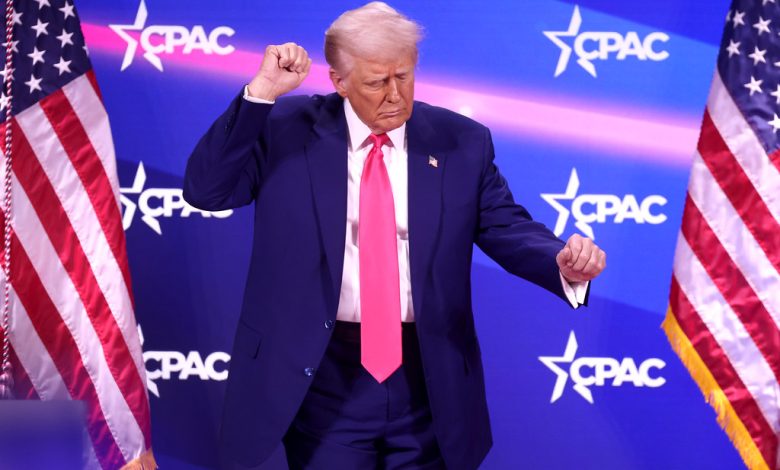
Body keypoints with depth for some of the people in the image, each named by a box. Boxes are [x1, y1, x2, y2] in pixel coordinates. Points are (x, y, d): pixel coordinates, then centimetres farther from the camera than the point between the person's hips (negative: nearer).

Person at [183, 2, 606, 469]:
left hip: (428, 376, 2)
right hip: (321, 374, -1)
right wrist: (261, 93, -18)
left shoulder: (462, 141, 1)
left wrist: (565, 262, -21)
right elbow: (205, 190, -10)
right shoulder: (289, 129, -3)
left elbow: (509, 230, 1)